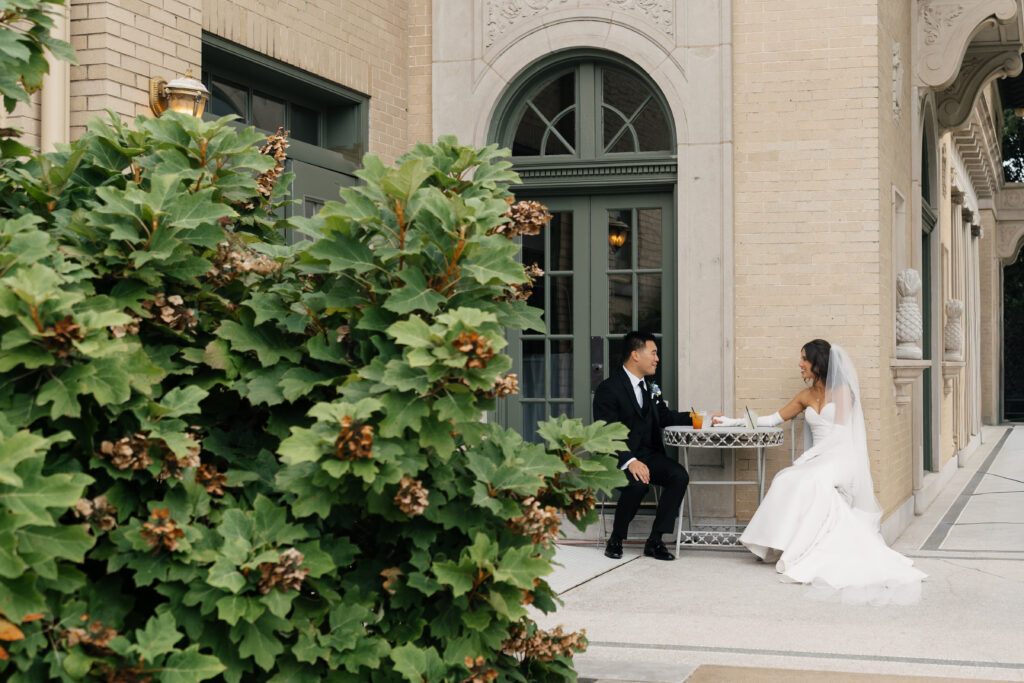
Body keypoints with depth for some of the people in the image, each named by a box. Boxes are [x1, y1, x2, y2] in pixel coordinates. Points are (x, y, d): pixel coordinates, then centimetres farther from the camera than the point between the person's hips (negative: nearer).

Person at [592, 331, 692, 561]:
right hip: (618, 458, -7)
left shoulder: (650, 386, 14)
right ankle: (615, 540, -10)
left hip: (648, 455, 7)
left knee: (679, 476, -20)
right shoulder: (609, 389, -11)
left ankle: (655, 541, -13)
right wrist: (629, 461, -32)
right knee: (638, 483, -35)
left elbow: (664, 417, 25)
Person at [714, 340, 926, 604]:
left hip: (841, 458, -5)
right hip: (818, 460, 5)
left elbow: (840, 434, -8)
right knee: (788, 480, -27)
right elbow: (774, 419, 23)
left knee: (809, 481, -35)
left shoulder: (842, 391, 0)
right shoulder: (806, 396, 18)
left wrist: (807, 456, -15)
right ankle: (795, 549, -28)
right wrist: (732, 421, 19)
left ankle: (804, 552, -33)